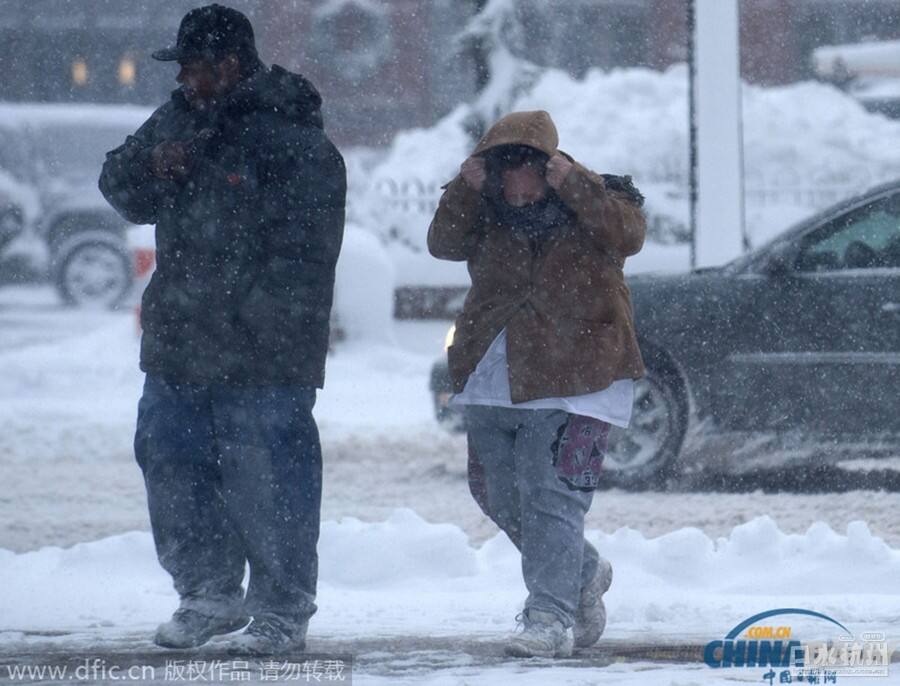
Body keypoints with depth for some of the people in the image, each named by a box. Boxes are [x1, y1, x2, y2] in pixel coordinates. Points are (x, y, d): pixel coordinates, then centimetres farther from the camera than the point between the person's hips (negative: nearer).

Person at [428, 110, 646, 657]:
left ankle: (552, 618, -15)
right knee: (498, 494, 13)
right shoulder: (489, 214, 9)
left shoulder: (594, 201, -2)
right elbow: (445, 243, -2)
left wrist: (573, 183, -23)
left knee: (551, 495, -15)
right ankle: (584, 574, 33)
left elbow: (627, 233, -19)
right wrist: (466, 191, -16)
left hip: (573, 381, -6)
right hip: (495, 382, 6)